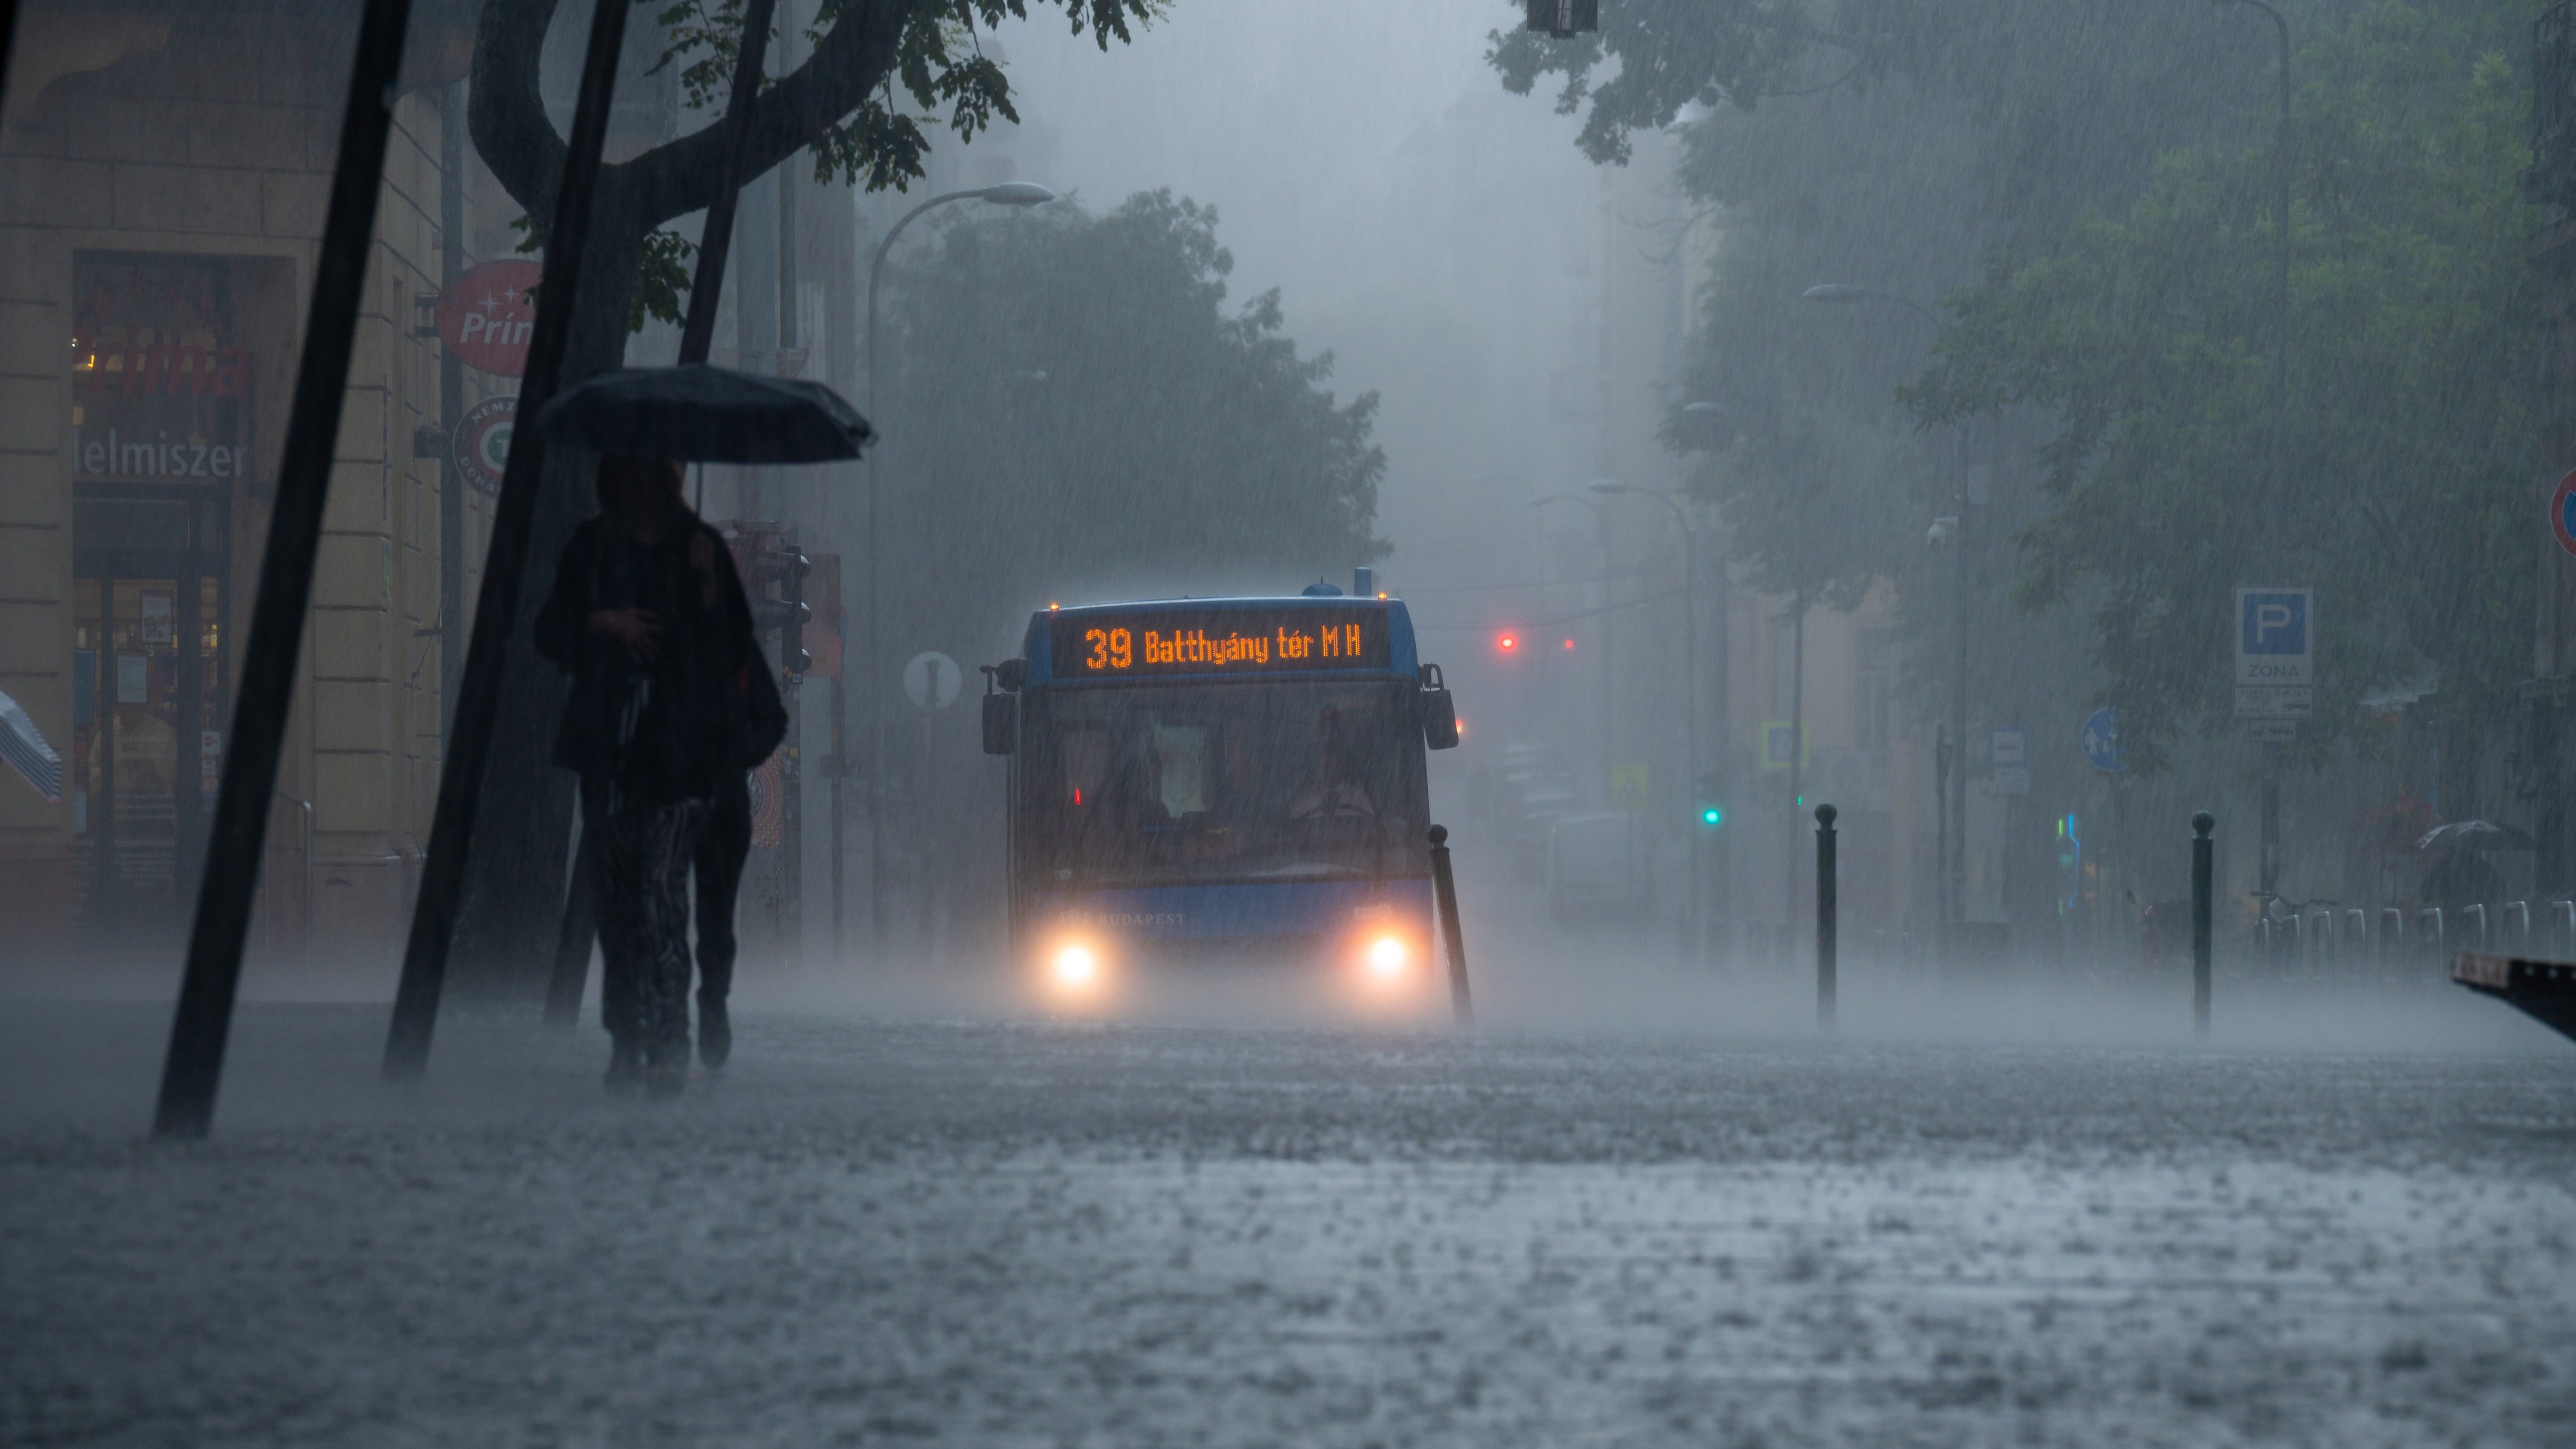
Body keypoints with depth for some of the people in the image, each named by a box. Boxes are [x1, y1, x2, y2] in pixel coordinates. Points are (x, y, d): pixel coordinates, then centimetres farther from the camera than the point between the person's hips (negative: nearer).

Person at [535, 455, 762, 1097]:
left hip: (683, 747, -3)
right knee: (618, 893, 3)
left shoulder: (699, 547, 5)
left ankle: (667, 1047, -19)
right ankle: (627, 1044, 12)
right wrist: (604, 622, -9)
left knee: (662, 883, -16)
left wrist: (707, 585, -11)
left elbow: (735, 650, 5)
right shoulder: (592, 548, 9)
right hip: (609, 743, 3)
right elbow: (552, 633, 9)